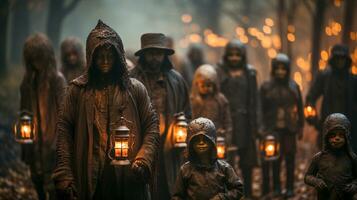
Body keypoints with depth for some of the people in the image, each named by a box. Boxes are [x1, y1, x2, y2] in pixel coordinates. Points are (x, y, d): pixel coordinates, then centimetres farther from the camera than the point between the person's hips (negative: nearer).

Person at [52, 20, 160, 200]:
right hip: (90, 179, -1)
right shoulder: (78, 90, 7)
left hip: (129, 179, 1)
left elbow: (152, 127, 8)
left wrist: (143, 161, -8)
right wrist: (65, 179, -7)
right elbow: (63, 132, 1)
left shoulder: (135, 89, 10)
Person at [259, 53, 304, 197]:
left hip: (289, 128, 1)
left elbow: (300, 108, 11)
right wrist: (262, 127, 0)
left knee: (290, 157, 1)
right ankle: (276, 187, 7)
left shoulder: (293, 87, 8)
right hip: (273, 128, -1)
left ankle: (290, 187, 9)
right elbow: (262, 109, 5)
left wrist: (300, 127, 7)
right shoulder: (266, 87, 5)